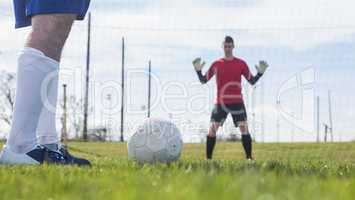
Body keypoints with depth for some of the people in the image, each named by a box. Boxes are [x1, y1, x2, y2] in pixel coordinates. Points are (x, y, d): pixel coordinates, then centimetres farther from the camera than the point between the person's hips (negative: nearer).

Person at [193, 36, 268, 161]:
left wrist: (260, 73, -10)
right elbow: (203, 80, 7)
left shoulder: (241, 63, 6)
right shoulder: (216, 64, 7)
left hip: (237, 102, -1)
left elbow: (252, 81, 7)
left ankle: (249, 157, -2)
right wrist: (198, 71, -11)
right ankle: (208, 158, 5)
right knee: (212, 129, -5)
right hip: (220, 102, 1)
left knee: (244, 129, -10)